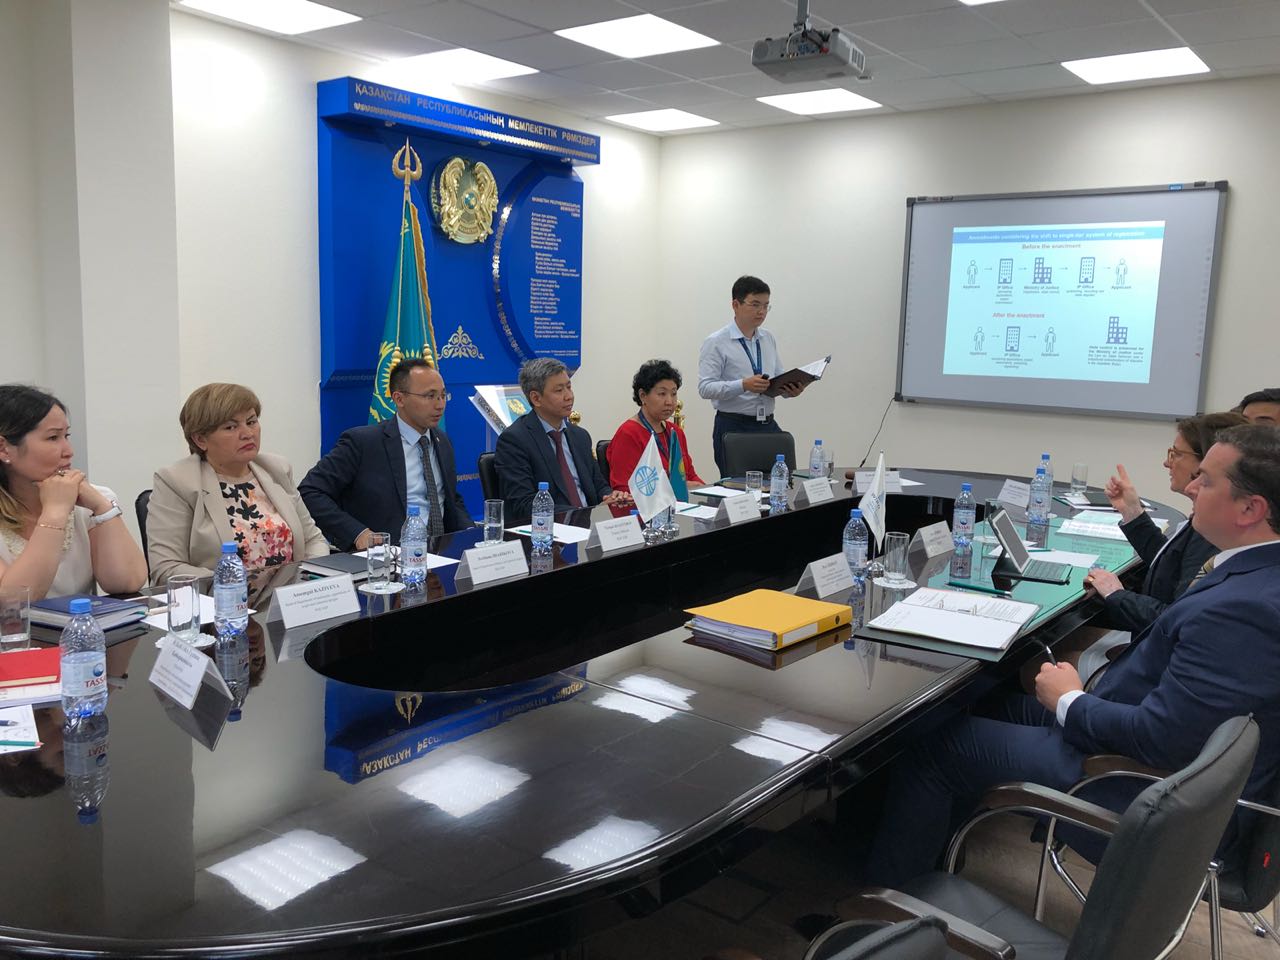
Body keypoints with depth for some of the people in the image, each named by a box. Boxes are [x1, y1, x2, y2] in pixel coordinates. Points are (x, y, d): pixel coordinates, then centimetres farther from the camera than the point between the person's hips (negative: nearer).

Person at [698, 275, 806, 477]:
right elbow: (705, 387, -13)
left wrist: (791, 389, -6)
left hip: (768, 425, 5)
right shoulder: (716, 343, -4)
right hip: (733, 427, -5)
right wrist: (743, 385, -26)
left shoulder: (769, 339, 13)